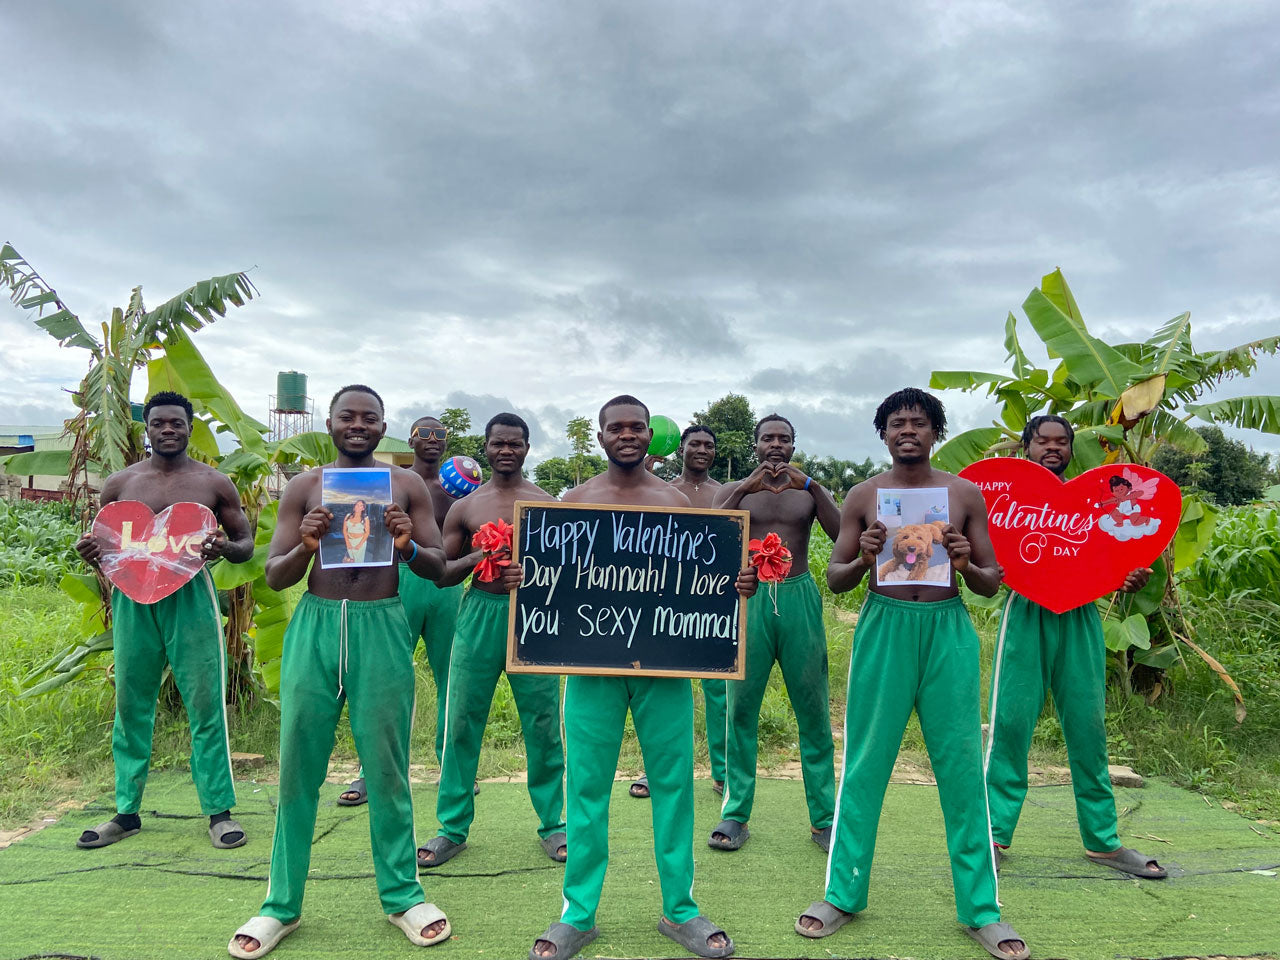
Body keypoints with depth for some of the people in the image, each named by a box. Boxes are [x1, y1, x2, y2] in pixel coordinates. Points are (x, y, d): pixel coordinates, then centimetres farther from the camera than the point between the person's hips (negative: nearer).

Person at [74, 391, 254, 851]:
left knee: (206, 705, -1)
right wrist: (88, 552, -6)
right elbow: (99, 542, 17)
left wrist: (226, 547, -15)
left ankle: (218, 809, 10)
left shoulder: (214, 482, 4)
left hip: (191, 596, -2)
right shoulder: (119, 483, 9)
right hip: (132, 596, 2)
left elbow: (247, 543, 8)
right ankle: (126, 812, 23)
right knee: (131, 706, 9)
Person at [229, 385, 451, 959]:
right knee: (299, 766, 6)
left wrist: (408, 547, -15)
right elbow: (274, 577, 6)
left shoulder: (407, 485, 7)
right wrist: (305, 546, -14)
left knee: (386, 768, 6)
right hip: (315, 626, 1)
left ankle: (401, 894, 21)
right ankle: (282, 904, 22)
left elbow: (438, 568, 6)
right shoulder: (304, 487, 9)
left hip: (382, 628, -1)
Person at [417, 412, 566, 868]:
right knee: (462, 722, 4)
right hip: (479, 612, 1)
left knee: (543, 723, 3)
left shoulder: (547, 504, 7)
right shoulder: (465, 507, 10)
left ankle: (552, 824, 19)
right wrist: (473, 560, -9)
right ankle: (453, 827, 19)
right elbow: (440, 573, 10)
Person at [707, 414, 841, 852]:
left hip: (799, 599, 1)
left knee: (813, 710, 2)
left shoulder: (811, 491, 11)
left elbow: (842, 533, -5)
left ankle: (824, 818, 12)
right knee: (741, 708, 1)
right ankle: (735, 814, 10)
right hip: (749, 600, 0)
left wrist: (811, 486, -16)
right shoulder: (735, 491, 9)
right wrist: (746, 488, -18)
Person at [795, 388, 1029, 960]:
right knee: (865, 762, 5)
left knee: (962, 766, 4)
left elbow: (993, 584, 8)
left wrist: (964, 564, -13)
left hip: (948, 631, 1)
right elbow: (835, 580, 7)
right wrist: (864, 560, -14)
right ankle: (843, 893, 21)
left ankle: (979, 908, 20)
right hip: (883, 628, 0)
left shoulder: (966, 494, 6)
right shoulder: (863, 496, 5)